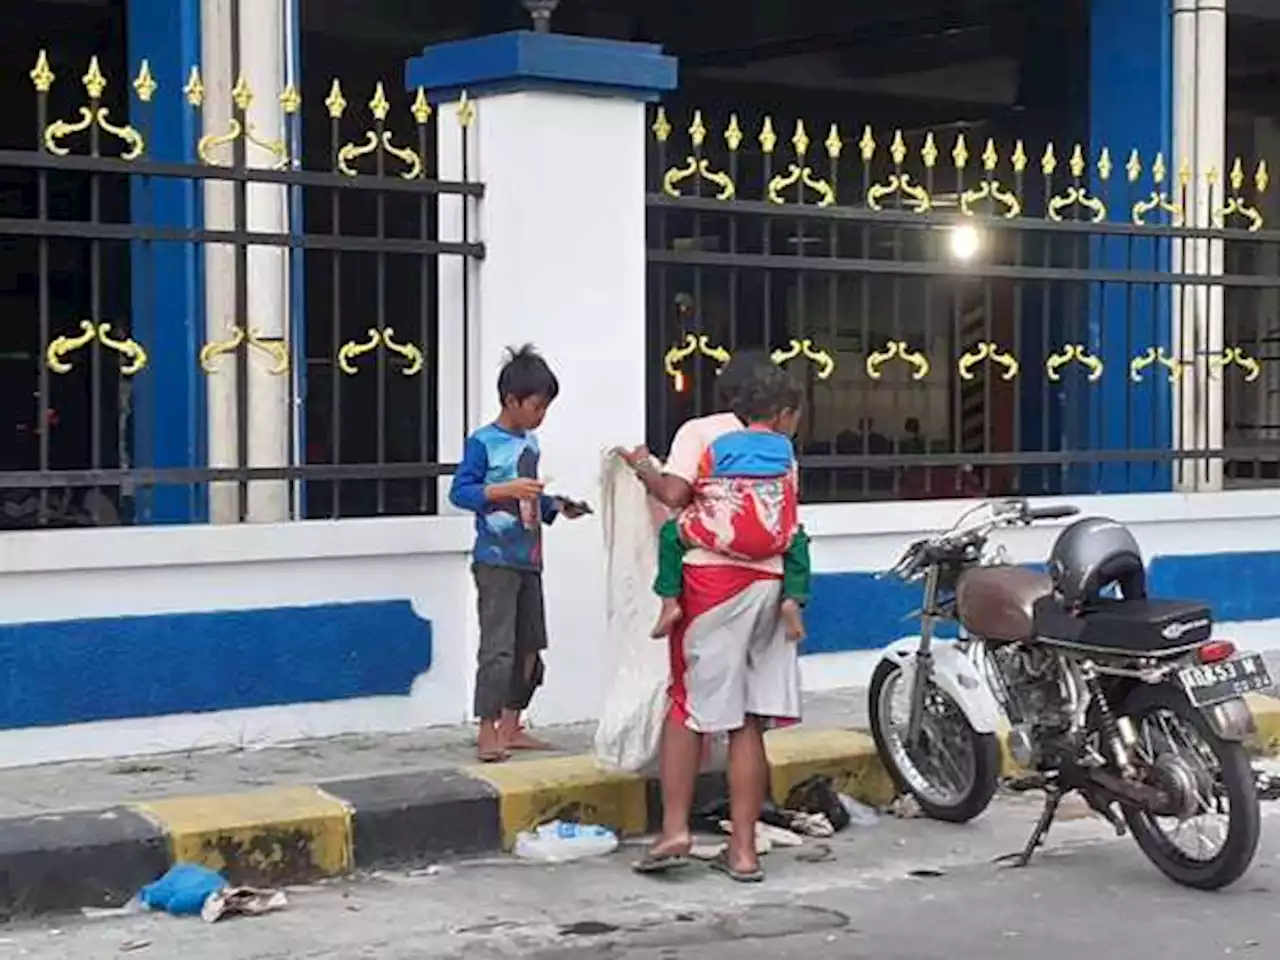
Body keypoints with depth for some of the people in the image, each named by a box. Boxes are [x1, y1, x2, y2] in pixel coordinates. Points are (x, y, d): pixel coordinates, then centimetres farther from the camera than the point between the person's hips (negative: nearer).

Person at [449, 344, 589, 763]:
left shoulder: (530, 443, 14)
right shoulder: (483, 442, -10)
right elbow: (459, 492, -17)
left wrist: (557, 507, 10)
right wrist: (506, 490, -26)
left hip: (528, 559, 8)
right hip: (496, 559, -8)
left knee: (530, 646, 11)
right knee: (498, 646, -11)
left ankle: (511, 727, 19)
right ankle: (487, 731, -6)